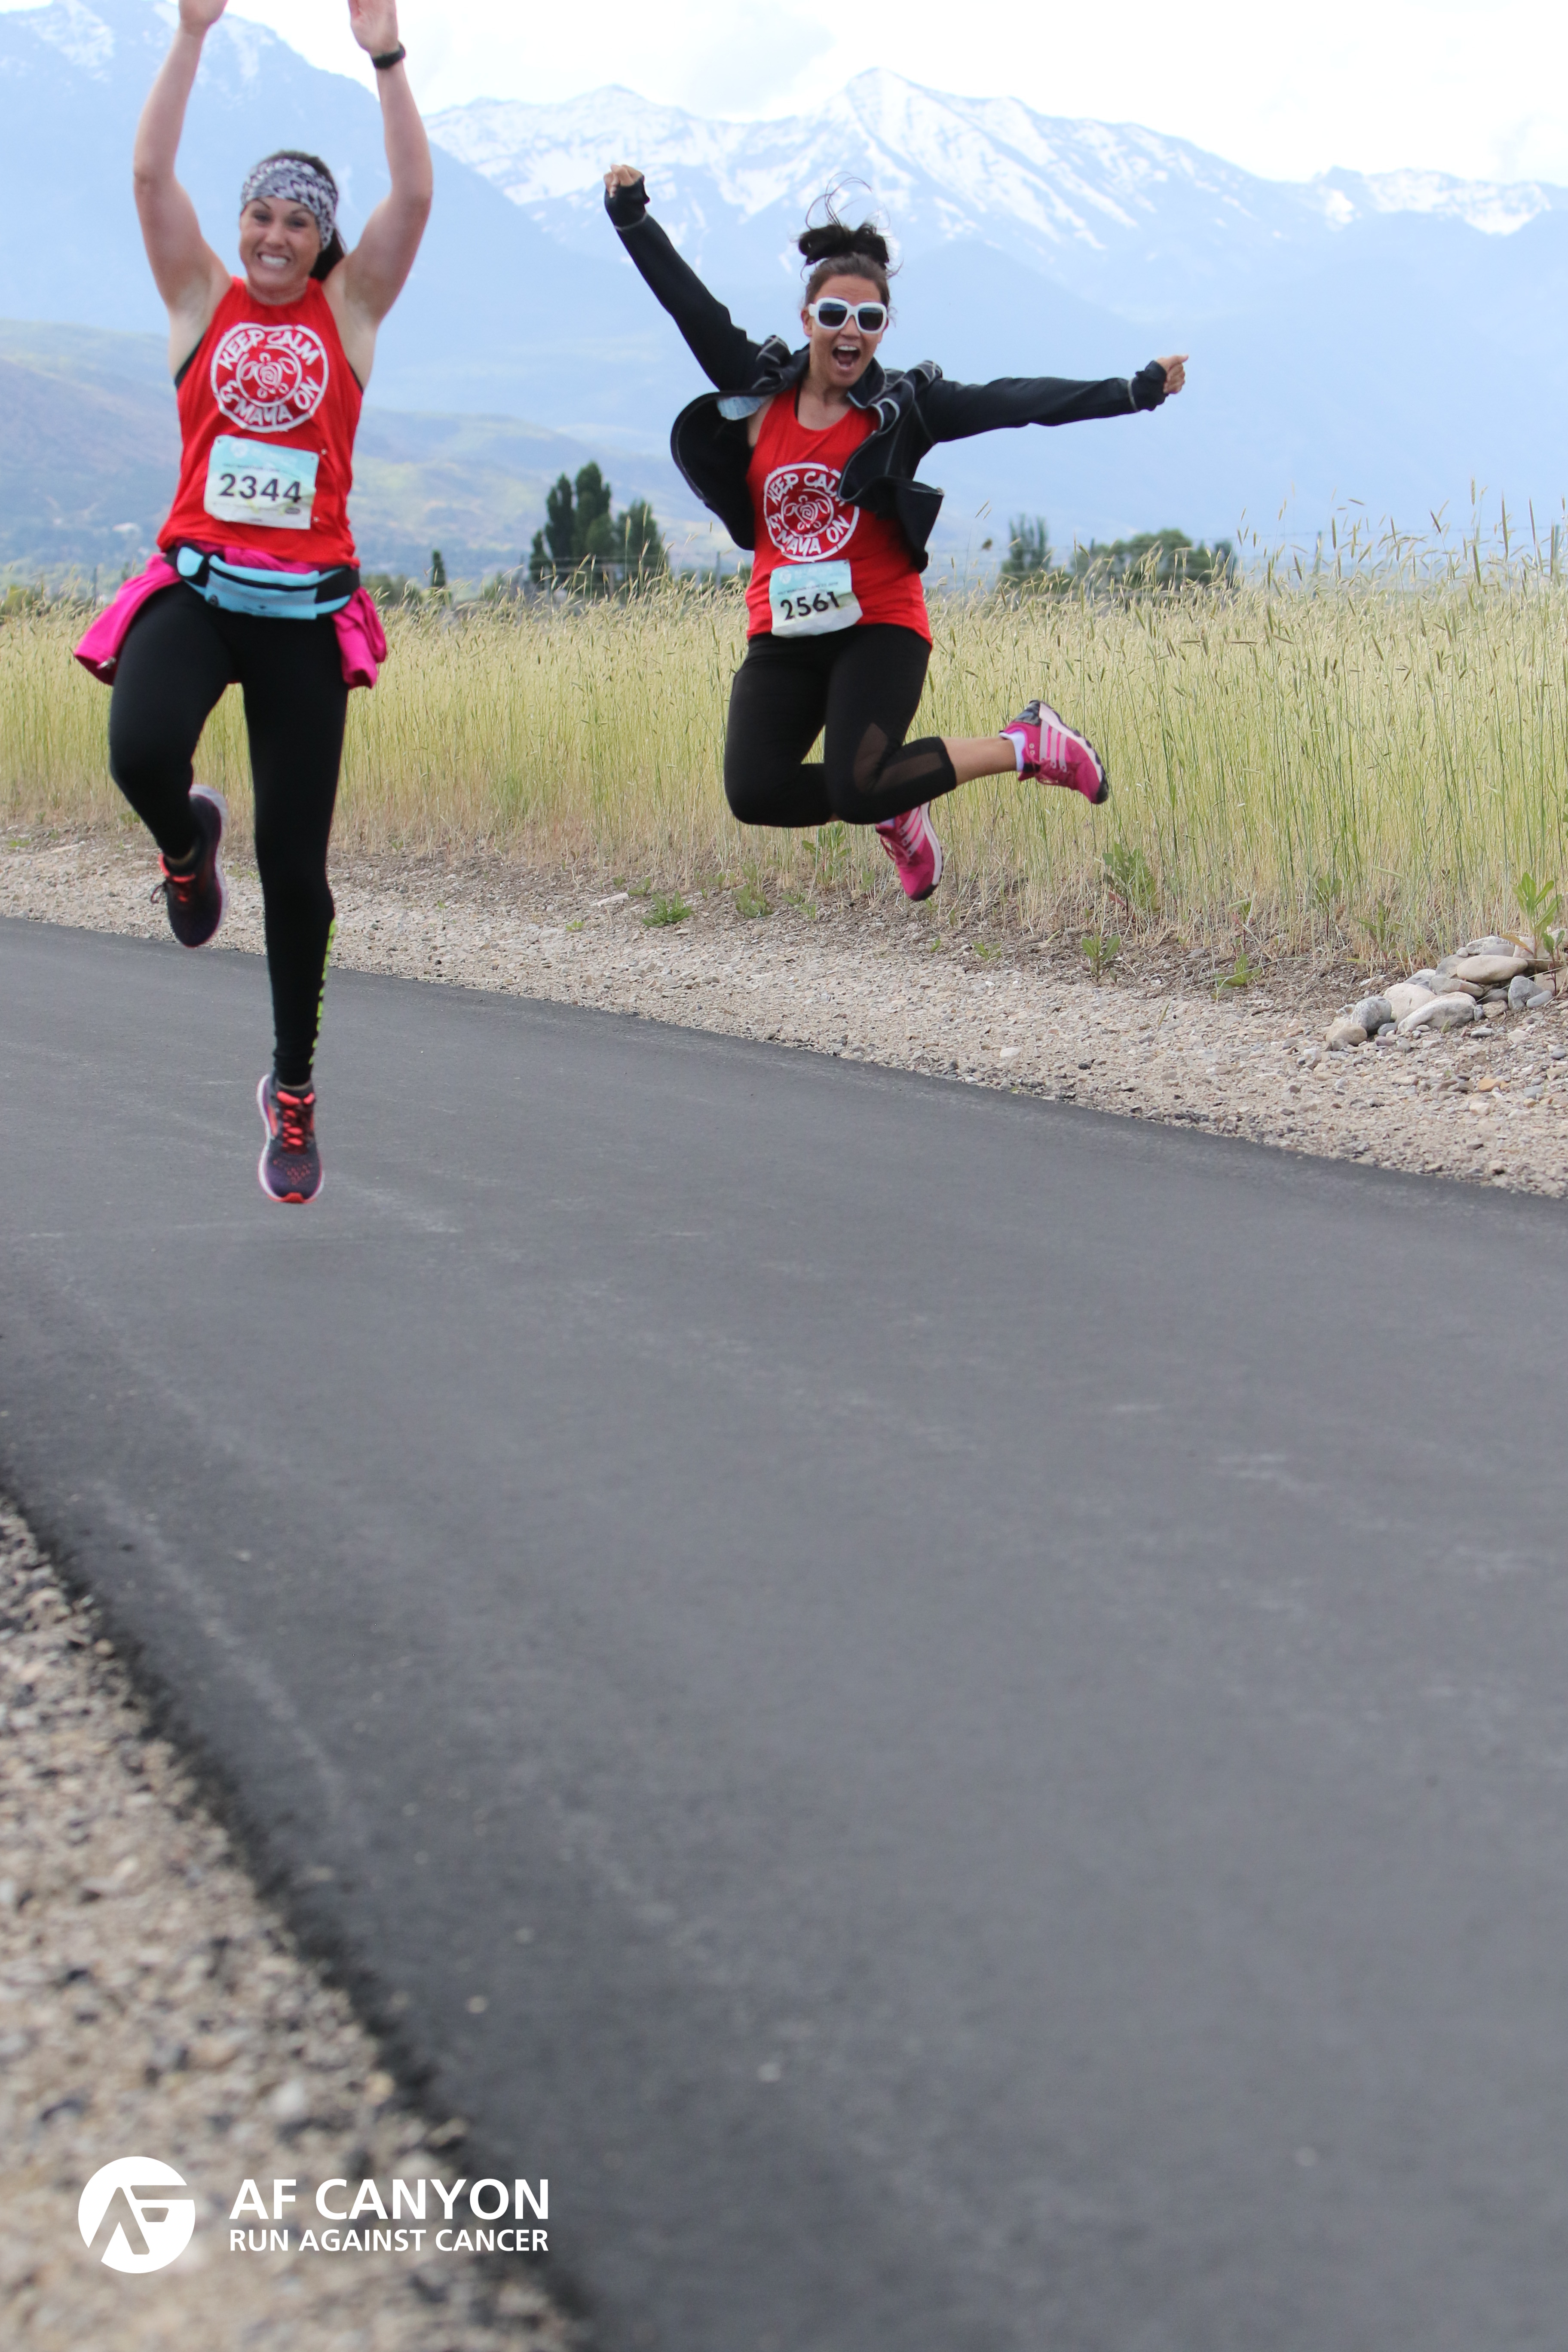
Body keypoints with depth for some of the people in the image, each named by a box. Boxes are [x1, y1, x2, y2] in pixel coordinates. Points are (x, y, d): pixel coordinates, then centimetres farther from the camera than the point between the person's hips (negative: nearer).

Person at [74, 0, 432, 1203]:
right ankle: (188, 839, 10)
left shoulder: (350, 310, 7)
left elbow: (414, 197, -6)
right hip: (197, 584, 0)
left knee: (295, 861, 1)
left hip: (305, 605, 0)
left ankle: (294, 1085, 19)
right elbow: (151, 171, -4)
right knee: (141, 756, -31)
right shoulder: (203, 298, 7)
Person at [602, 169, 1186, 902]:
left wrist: (1134, 391, -11)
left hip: (879, 628, -3)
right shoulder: (759, 392, 4)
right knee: (755, 794, -14)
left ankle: (1025, 745, 4)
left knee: (856, 791, -20)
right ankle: (894, 811, 16)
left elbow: (1016, 402, -7)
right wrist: (632, 216, 3)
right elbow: (692, 306, 7)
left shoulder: (904, 406, -3)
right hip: (782, 636, 4)